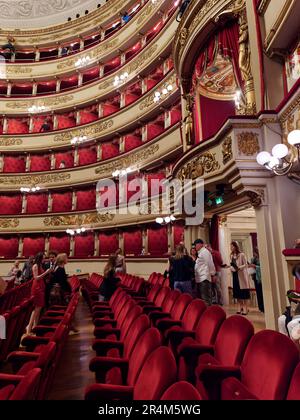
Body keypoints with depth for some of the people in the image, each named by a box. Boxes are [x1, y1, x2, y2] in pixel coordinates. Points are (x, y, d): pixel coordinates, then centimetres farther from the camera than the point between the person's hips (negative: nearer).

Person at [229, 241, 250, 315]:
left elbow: (246, 265, -9)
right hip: (235, 275, 6)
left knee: (243, 291, -2)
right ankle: (240, 307, 16)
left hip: (241, 275, -6)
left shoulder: (241, 255, -8)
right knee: (237, 291, 7)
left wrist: (239, 267, -23)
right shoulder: (231, 256, 10)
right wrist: (231, 268, -8)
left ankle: (245, 308, 4)